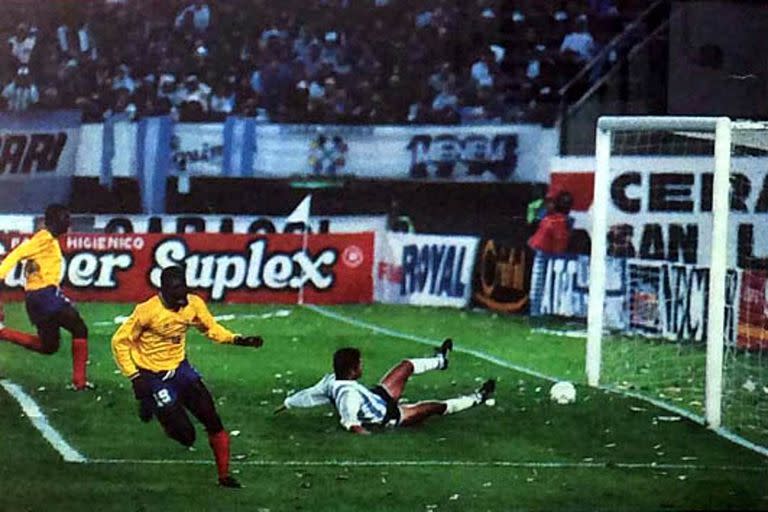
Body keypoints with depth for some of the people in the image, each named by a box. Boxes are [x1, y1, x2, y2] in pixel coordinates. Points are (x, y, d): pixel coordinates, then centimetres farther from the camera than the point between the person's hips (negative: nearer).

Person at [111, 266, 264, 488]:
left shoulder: (193, 304, -8)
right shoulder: (148, 311, -24)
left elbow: (211, 328, 11)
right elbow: (120, 342, -15)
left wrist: (238, 340, -6)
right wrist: (135, 377, -18)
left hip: (180, 368, 5)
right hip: (154, 376, -5)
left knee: (212, 419, -5)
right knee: (185, 434, -7)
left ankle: (224, 475, 12)